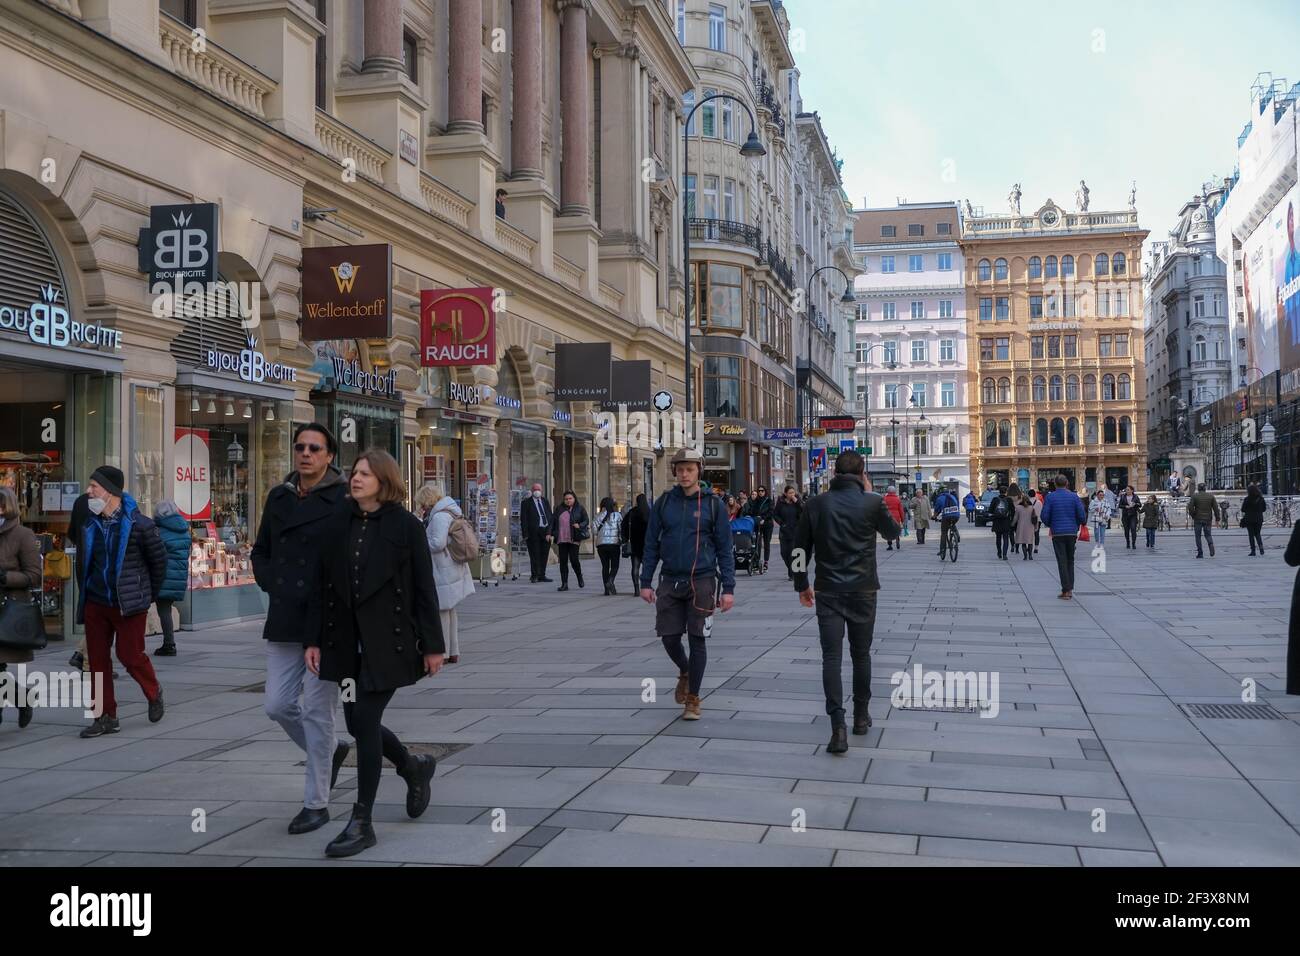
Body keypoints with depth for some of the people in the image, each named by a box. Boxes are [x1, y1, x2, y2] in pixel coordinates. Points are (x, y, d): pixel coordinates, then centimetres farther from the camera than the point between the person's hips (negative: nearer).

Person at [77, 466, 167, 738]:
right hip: (95, 603, 5)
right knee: (97, 659, 5)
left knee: (130, 655, -5)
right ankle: (106, 716, 14)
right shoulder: (89, 524, 4)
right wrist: (86, 592, 16)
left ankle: (154, 693, 24)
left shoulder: (139, 524, -12)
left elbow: (159, 560, -1)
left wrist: (149, 595, 6)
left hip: (129, 604, -5)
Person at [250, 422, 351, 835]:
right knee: (278, 705, 8)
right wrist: (271, 585, 5)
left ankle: (316, 803, 12)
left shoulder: (344, 499, -7)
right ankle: (331, 750, 35)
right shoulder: (279, 497, 11)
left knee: (316, 709, -1)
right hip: (285, 621, 6)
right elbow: (261, 551, 21)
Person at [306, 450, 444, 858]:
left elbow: (424, 589, -5)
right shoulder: (336, 523, 6)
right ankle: (414, 767, 40)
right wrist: (313, 640, 2)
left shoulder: (406, 526, -6)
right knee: (358, 723, 11)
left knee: (366, 721, -8)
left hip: (388, 640, -5)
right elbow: (320, 585, 7)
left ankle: (361, 822, 6)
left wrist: (433, 645, -5)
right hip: (346, 640, 5)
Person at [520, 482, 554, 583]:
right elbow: (523, 519, -2)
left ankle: (542, 576, 14)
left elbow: (550, 517, 14)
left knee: (544, 555, 7)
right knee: (535, 555, -4)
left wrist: (550, 531, 1)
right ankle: (534, 576, 1)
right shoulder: (526, 502, 2)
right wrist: (525, 535, -10)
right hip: (533, 532, -5)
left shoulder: (545, 502, 17)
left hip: (545, 532, 5)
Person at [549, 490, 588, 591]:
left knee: (574, 559, -9)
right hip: (561, 539, 3)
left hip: (574, 539, -3)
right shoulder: (559, 509, 12)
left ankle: (580, 578, 18)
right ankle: (564, 584, 6)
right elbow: (552, 521, 11)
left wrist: (580, 525, -16)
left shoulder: (580, 509, 6)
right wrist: (550, 533, 1)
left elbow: (586, 521, 4)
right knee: (563, 561, 1)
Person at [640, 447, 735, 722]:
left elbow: (724, 549, -1)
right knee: (669, 638, 4)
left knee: (697, 640, 0)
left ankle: (692, 700, 14)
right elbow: (652, 543, 8)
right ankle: (684, 673, 36)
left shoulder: (712, 504, -2)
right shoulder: (664, 502, 4)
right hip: (670, 581, 2)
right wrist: (645, 582, 4)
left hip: (701, 581, -2)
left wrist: (728, 588, -6)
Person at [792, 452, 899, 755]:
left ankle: (838, 726, -14)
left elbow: (801, 547, 4)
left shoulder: (817, 504, -1)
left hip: (827, 591, 0)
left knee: (831, 656, -3)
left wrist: (802, 585, 15)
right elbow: (892, 532, 13)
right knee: (861, 654, 15)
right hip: (863, 590, 0)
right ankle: (861, 716, 28)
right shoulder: (872, 502, -7)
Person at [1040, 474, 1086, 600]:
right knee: (1070, 560, 15)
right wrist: (1077, 525, 16)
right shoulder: (1074, 496, 0)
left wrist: (1050, 525, 13)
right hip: (1072, 532, 2)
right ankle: (1070, 589, 13)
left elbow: (1044, 516, -8)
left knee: (1062, 561, 1)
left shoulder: (1050, 497, -5)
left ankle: (1065, 590, -4)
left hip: (1057, 533, -2)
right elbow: (1082, 515, -3)